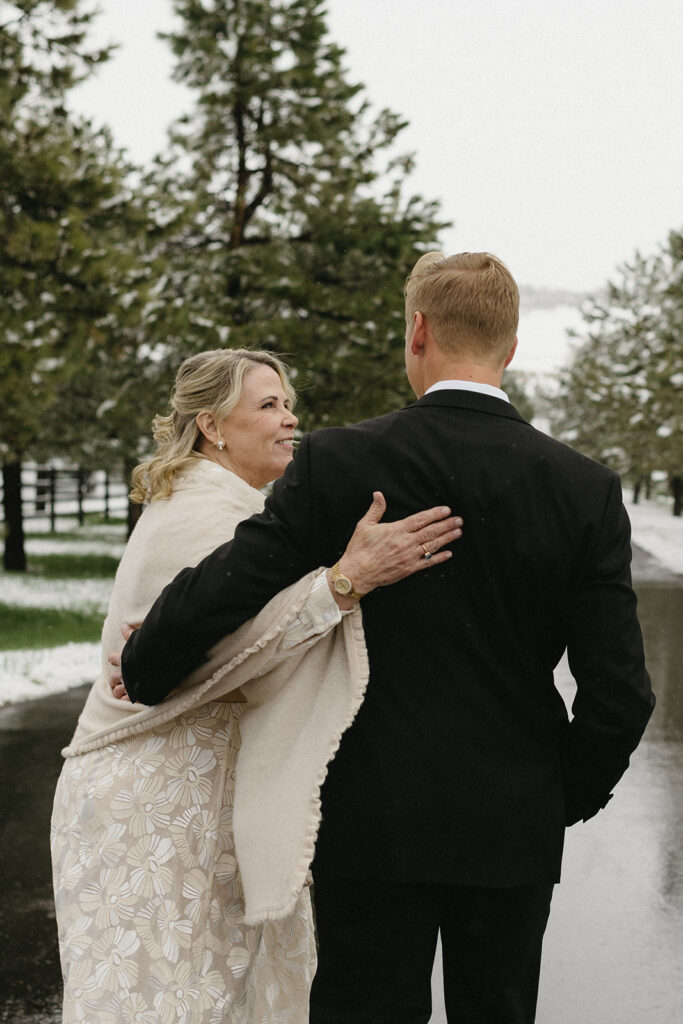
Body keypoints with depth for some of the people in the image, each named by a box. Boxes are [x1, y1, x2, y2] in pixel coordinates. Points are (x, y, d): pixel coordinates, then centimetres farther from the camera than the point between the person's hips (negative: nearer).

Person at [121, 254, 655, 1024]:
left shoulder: (337, 463, -10)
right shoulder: (586, 490, -4)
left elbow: (213, 598, -12)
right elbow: (619, 692, -5)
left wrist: (141, 676, 8)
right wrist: (568, 796, 12)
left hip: (375, 824, -2)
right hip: (513, 831, 2)